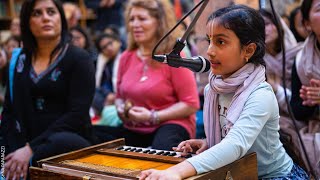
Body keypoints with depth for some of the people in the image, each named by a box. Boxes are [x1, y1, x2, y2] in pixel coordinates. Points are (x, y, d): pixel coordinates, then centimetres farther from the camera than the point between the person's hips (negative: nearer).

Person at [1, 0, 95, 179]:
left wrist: (31, 148, -18)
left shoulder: (79, 59, -1)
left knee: (59, 142, -36)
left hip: (69, 142, -2)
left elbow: (77, 114, -11)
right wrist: (15, 151, -10)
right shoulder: (19, 61, 13)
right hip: (24, 144, 3)